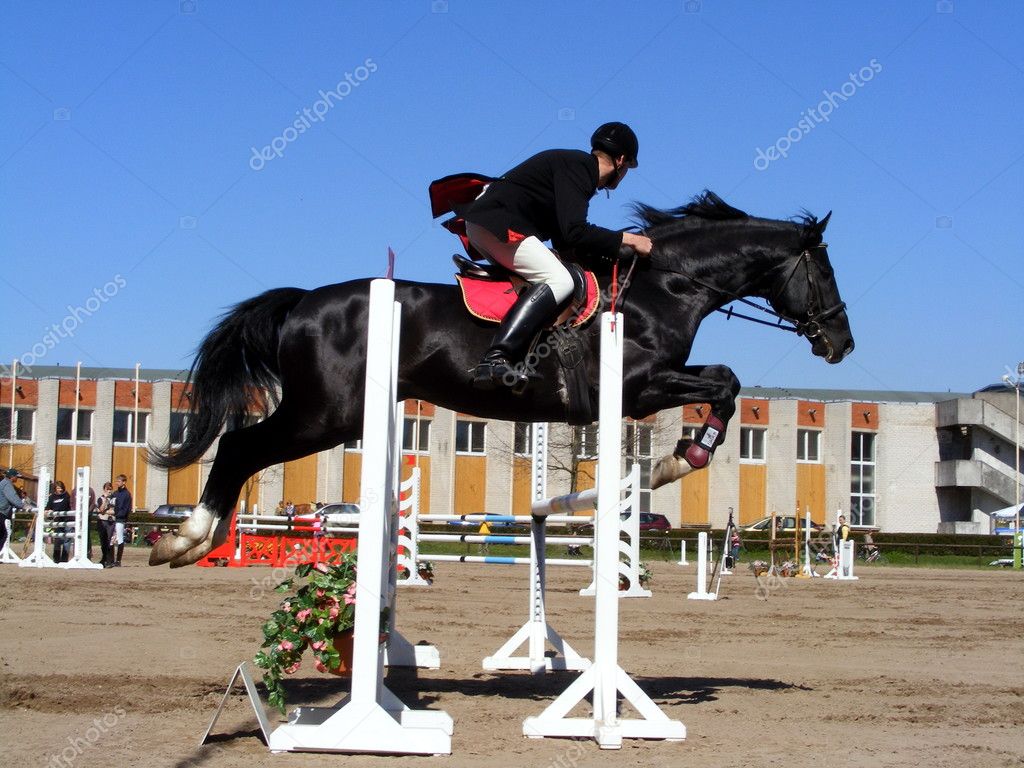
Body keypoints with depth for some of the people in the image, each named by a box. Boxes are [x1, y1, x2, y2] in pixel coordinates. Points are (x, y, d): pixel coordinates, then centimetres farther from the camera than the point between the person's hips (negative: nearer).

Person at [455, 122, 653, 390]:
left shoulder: (579, 167, 21)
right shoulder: (577, 167, -10)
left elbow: (562, 239, 23)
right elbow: (574, 233, -21)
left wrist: (613, 248, 22)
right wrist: (627, 239, -13)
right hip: (497, 224, -11)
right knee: (560, 281, -22)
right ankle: (495, 360, -38)